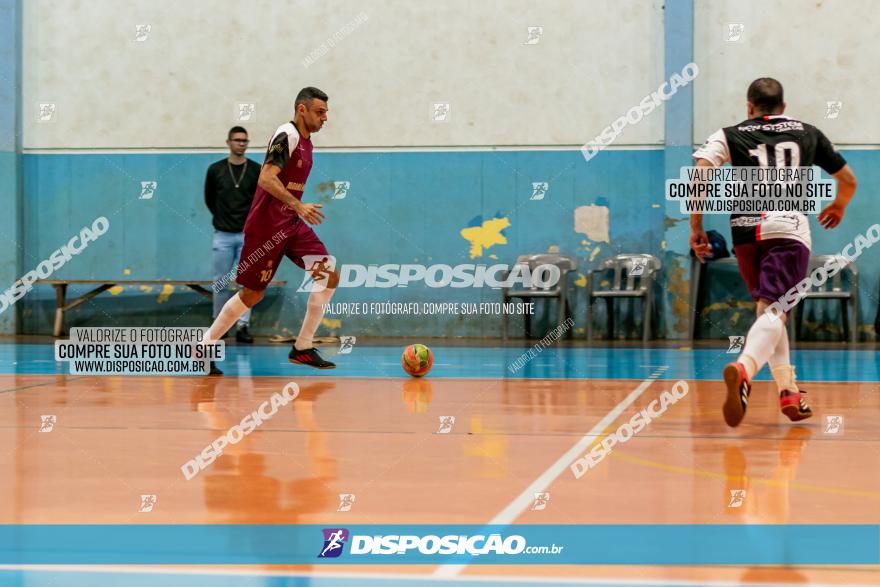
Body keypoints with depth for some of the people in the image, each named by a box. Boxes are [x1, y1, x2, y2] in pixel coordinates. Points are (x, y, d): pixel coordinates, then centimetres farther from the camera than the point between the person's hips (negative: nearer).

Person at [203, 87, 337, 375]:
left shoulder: (305, 140, 13)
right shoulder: (287, 135, -15)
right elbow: (266, 179, -26)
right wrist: (298, 206, -31)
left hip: (291, 223, 9)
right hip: (267, 225, -9)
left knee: (330, 276, -3)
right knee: (252, 293, -2)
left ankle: (302, 348, 3)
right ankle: (205, 347, 15)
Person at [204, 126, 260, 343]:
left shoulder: (256, 170, -1)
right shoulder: (215, 170, 0)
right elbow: (209, 199, 12)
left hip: (248, 235, 0)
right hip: (223, 235, 0)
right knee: (221, 283, 5)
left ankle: (242, 327, 2)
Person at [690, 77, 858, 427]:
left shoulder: (730, 135, 17)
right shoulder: (808, 133, 21)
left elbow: (700, 173, -1)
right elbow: (848, 181, 30)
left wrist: (696, 227, 3)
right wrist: (838, 206, 51)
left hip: (746, 230, 2)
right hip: (789, 228, -2)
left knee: (767, 307, 21)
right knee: (773, 310, -14)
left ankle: (788, 392, 22)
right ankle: (743, 368, -44)